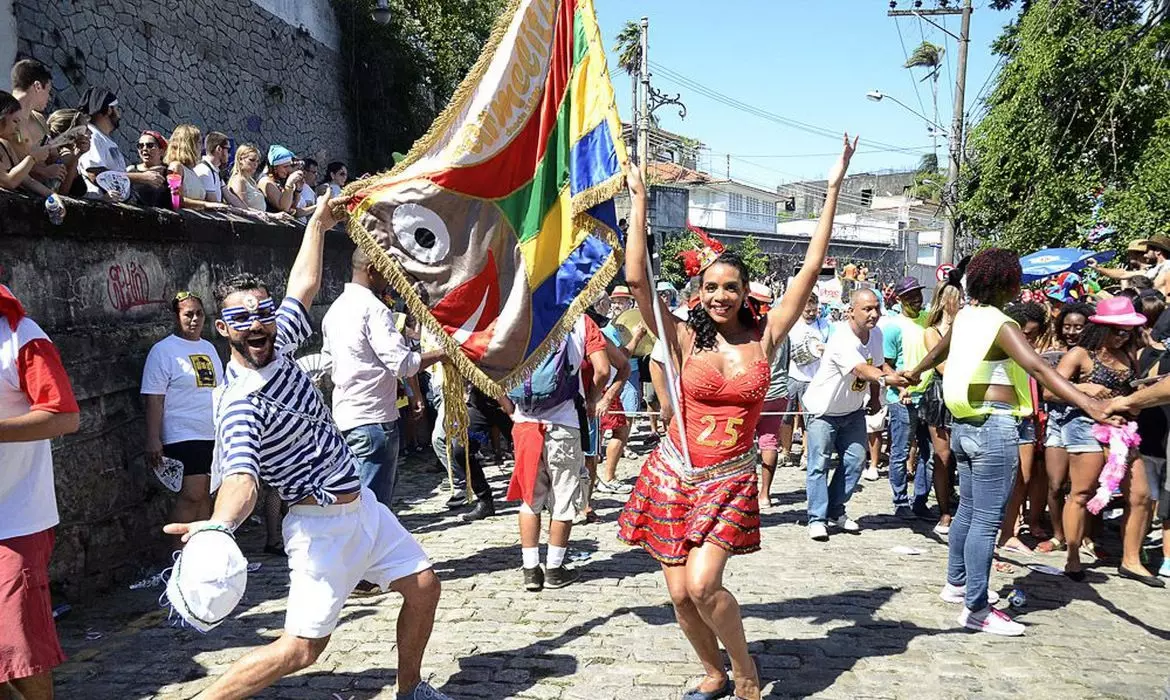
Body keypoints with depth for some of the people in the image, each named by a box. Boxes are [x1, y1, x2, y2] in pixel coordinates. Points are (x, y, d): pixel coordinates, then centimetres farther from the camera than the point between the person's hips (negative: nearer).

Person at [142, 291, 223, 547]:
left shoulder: (208, 348, 15)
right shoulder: (163, 350, -6)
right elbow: (153, 399, -11)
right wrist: (153, 439, -17)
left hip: (214, 436, 7)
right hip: (183, 437, -7)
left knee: (205, 494, 10)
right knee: (192, 495, -13)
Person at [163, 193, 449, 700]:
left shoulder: (277, 345, 1)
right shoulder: (239, 402, -23)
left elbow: (304, 286, 16)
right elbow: (242, 478, -39)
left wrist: (318, 223, 22)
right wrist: (218, 526, -59)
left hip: (361, 504, 8)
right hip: (322, 524, -8)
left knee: (423, 586, 13)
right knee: (301, 648, -7)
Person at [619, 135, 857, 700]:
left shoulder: (764, 337, -1)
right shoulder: (684, 339, -4)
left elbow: (809, 272, -4)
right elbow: (636, 279, -13)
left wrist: (832, 192, -4)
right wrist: (639, 200, -13)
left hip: (731, 481, -1)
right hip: (674, 474, 1)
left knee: (703, 585, -17)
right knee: (680, 594, 3)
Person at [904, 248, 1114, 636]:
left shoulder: (964, 316, 9)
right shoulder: (1001, 325, -15)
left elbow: (941, 348, 29)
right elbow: (1039, 368, -29)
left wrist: (916, 371, 48)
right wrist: (1090, 405, -38)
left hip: (964, 425, 9)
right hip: (995, 427, -9)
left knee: (968, 509, 20)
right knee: (987, 520, -5)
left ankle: (956, 584, 33)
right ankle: (976, 610, -1)